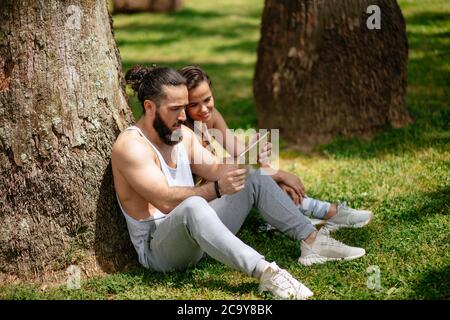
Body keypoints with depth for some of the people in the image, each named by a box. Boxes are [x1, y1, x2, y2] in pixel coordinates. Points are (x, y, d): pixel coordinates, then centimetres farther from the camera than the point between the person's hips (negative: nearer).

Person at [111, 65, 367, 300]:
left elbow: (215, 169, 5)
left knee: (256, 180, 3)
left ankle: (312, 240, -6)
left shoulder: (183, 134, 9)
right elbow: (165, 201, -28)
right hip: (157, 248, -9)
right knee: (192, 206, -41)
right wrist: (216, 189, -38)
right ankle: (265, 272, -49)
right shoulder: (132, 145, -18)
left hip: (197, 233, 9)